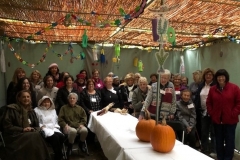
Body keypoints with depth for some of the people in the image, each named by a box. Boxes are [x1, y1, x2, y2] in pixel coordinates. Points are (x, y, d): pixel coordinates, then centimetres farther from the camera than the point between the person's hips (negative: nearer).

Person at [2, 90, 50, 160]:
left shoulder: (31, 111, 16)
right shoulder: (12, 109, -1)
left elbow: (37, 126, 18)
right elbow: (6, 126, -7)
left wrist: (33, 130, -6)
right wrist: (22, 130, -16)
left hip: (30, 135, 5)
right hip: (14, 137, -5)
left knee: (36, 136, -29)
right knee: (34, 137, -32)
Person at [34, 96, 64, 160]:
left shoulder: (53, 110, 22)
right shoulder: (37, 110, 7)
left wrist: (56, 127, 7)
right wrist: (41, 126, -13)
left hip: (53, 128, 5)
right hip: (44, 130, -4)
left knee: (62, 136, -27)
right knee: (55, 137, -33)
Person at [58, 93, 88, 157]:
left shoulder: (80, 108, 22)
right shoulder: (64, 108, 14)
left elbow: (84, 118, 17)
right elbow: (60, 119, 6)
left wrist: (82, 124, -3)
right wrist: (65, 125, -11)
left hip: (79, 126, 3)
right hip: (69, 126, -2)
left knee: (85, 130, -31)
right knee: (73, 131, -38)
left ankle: (81, 143, 0)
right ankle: (70, 146, -11)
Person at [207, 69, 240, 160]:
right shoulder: (212, 89, 5)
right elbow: (208, 103, 10)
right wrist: (211, 113, 0)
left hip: (230, 120, -3)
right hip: (216, 120, 3)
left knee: (229, 141, 6)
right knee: (219, 141, 14)